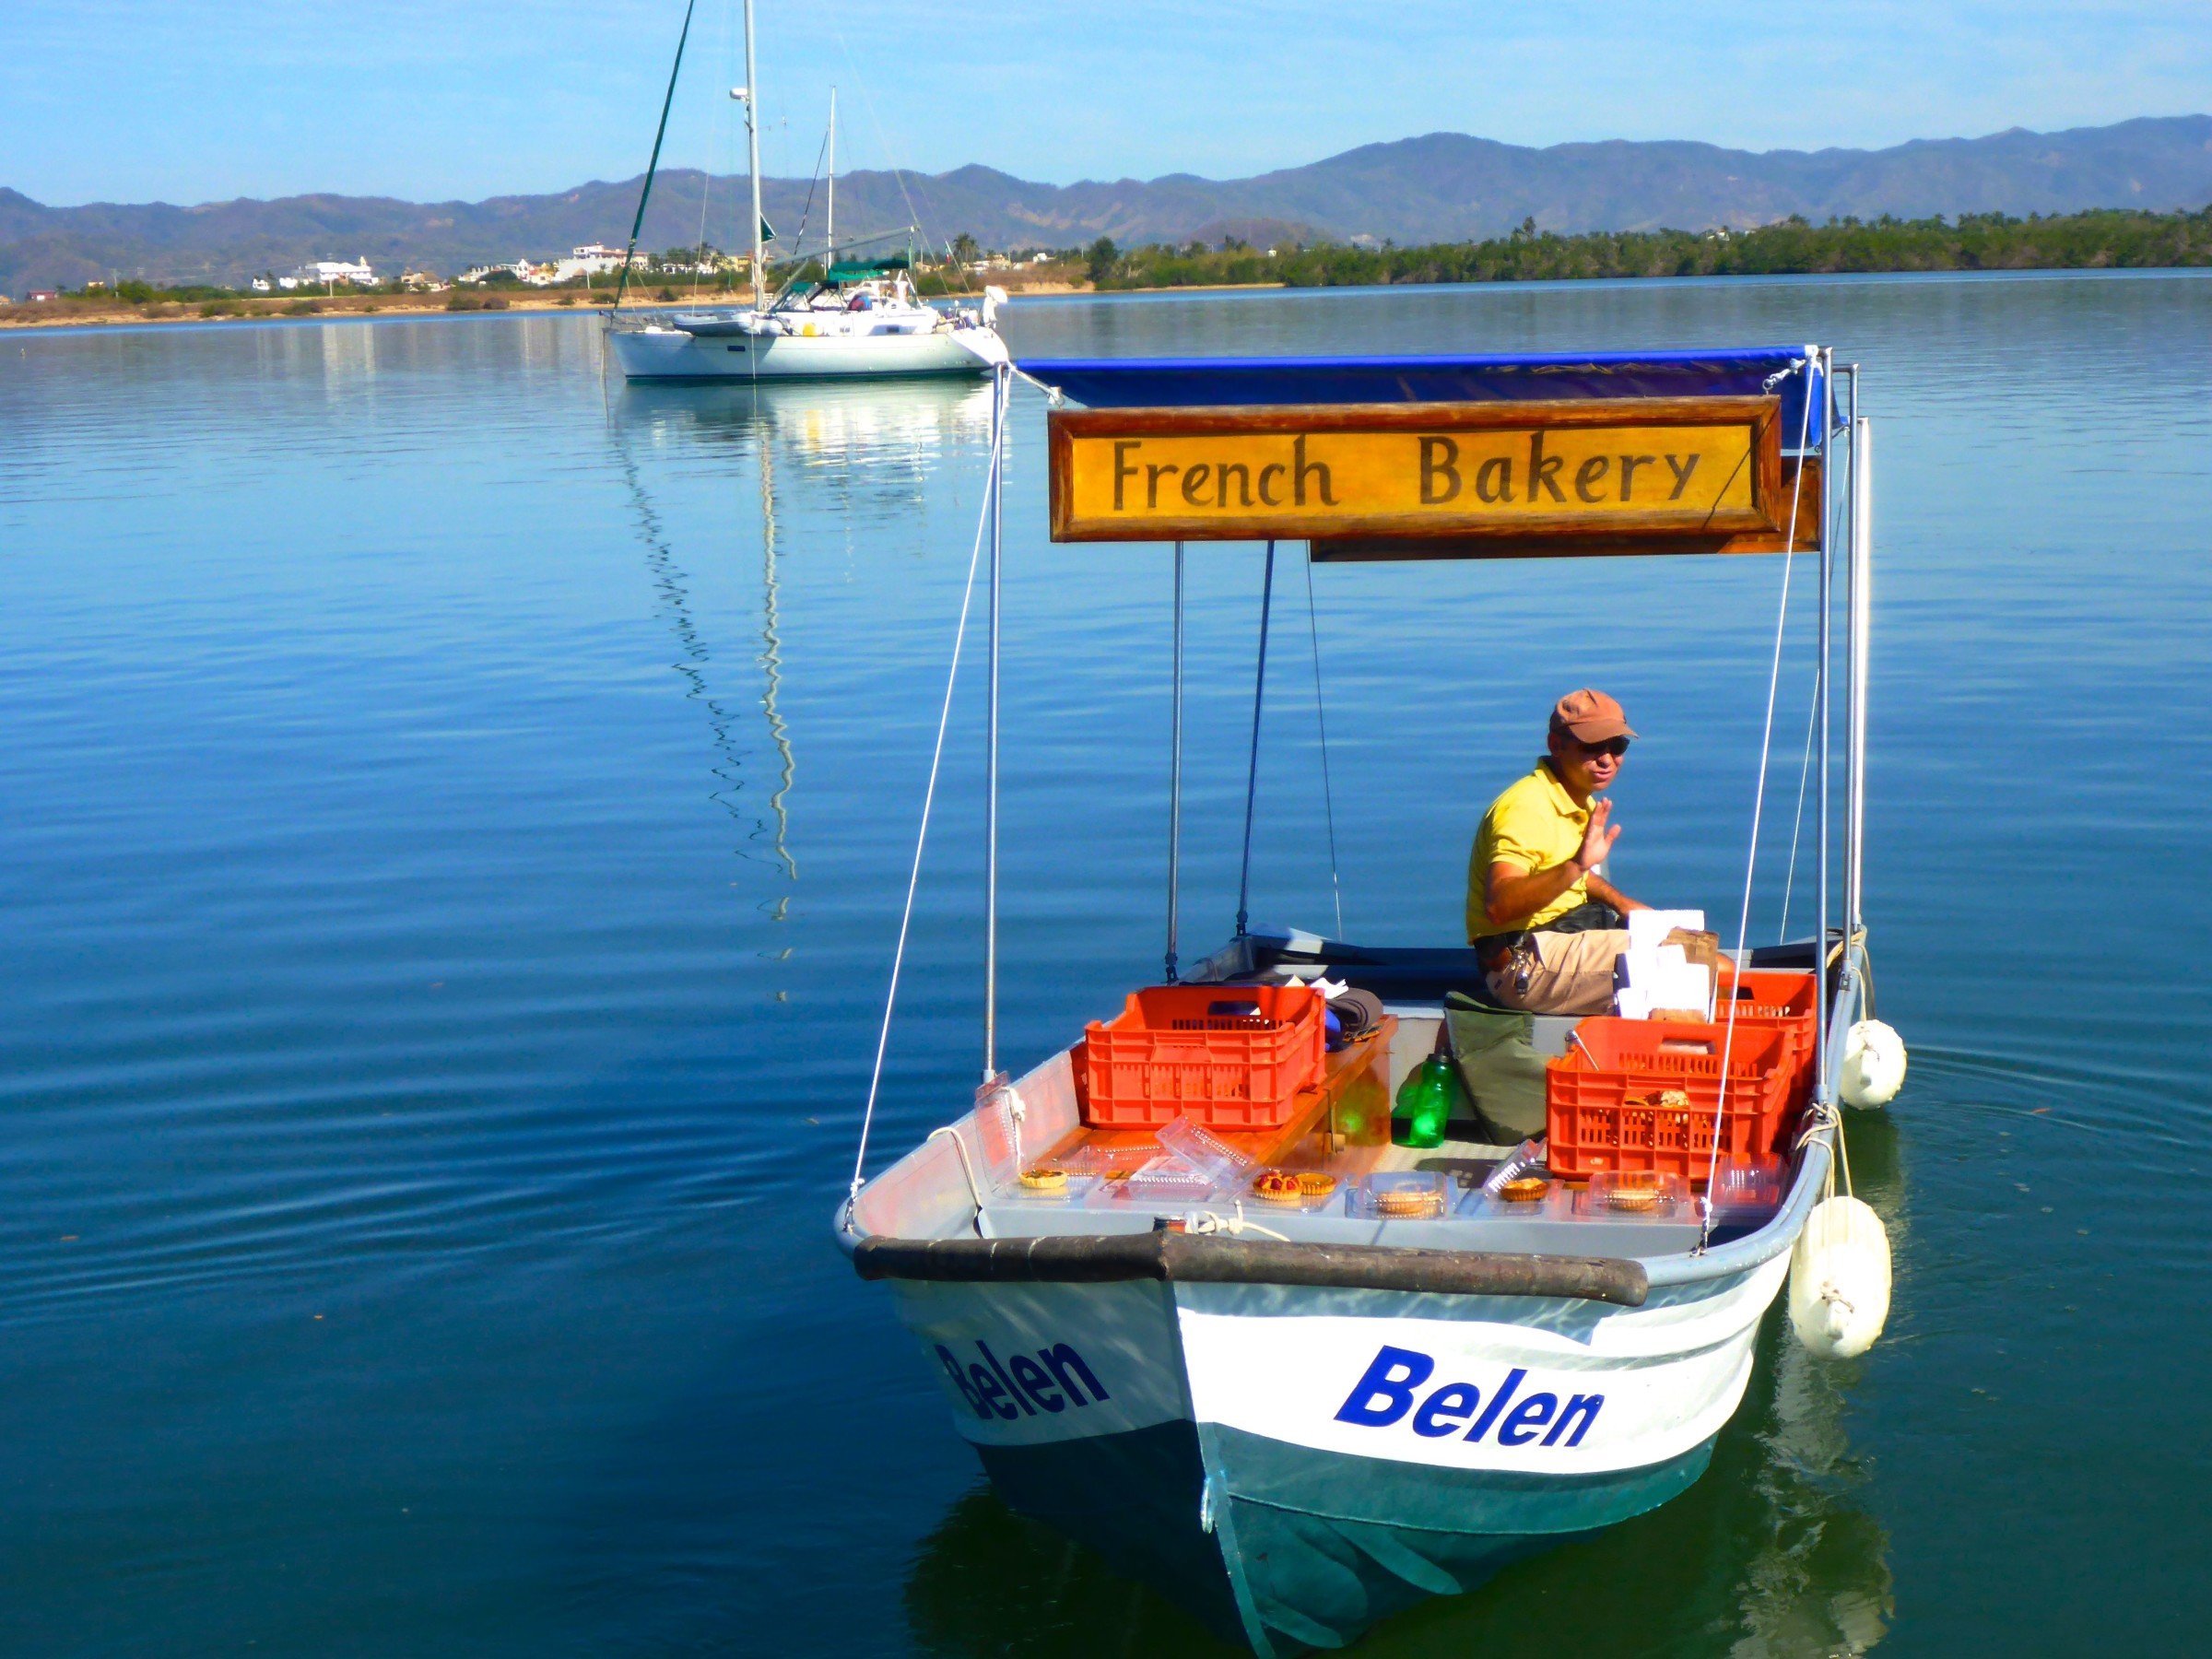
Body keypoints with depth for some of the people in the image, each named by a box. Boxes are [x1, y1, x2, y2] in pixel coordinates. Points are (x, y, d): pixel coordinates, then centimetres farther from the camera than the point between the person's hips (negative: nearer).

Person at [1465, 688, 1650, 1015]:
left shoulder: (1580, 800, 10)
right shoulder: (1526, 807, -21)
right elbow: (1498, 906, -35)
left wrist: (1620, 901, 12)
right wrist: (1575, 866, -45)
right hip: (1523, 961, -10)